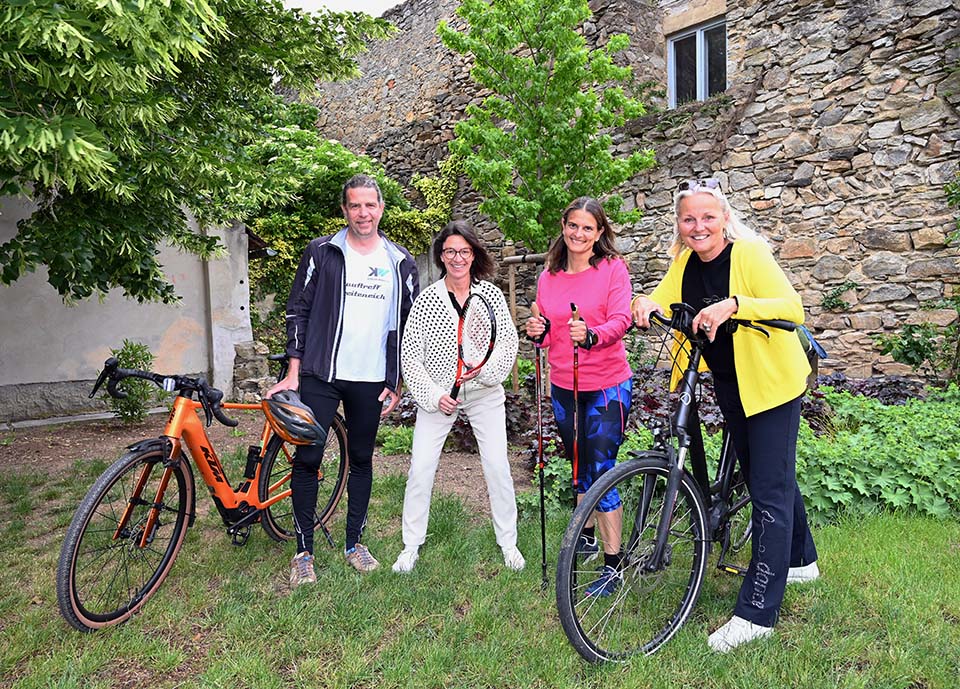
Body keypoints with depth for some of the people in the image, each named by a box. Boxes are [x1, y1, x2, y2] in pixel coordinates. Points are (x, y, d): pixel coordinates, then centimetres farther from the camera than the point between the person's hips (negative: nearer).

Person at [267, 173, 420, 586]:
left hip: (371, 381, 2)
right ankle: (304, 550, 14)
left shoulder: (400, 263, 6)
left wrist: (396, 384, 4)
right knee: (307, 459, -1)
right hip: (320, 377, -1)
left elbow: (410, 326, 8)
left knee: (361, 460, 12)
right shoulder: (321, 253, 1)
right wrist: (294, 371, -3)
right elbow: (298, 311, 2)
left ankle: (354, 543, 27)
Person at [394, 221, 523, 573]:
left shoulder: (491, 294, -1)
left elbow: (509, 341, -2)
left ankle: (508, 543, 20)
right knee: (420, 468, -2)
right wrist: (433, 396, -12)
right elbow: (409, 354, -5)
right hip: (438, 394, -1)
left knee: (498, 466, 0)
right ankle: (411, 546, 17)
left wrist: (484, 368, -20)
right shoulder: (426, 299, -6)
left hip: (484, 392, 1)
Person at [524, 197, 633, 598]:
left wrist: (591, 335, -38)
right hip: (564, 387, 5)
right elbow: (548, 337, 11)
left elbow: (620, 321, -18)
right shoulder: (548, 277, 6)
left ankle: (612, 566, 7)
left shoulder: (612, 268, -6)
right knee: (579, 467, 18)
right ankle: (587, 538, 38)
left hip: (607, 386, -5)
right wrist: (537, 332, -12)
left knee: (602, 470, -5)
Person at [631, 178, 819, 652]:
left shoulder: (749, 254, -19)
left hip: (770, 384, -7)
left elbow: (792, 308, -29)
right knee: (766, 478, 20)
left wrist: (733, 304, -44)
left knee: (770, 490, -5)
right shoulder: (684, 264, 0)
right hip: (729, 386, 7)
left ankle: (756, 613, 1)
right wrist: (644, 302, -21)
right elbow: (663, 300, 3)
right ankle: (800, 561, 42)